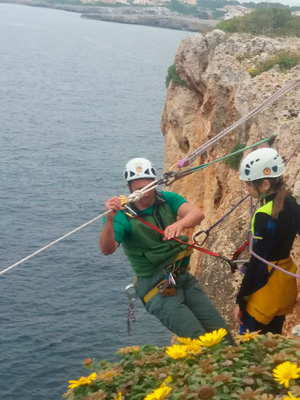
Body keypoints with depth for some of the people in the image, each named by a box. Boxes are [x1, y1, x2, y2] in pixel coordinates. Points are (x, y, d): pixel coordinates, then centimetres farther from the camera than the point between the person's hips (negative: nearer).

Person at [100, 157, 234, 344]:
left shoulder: (167, 199, -1)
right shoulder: (124, 215, -13)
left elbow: (197, 213, -19)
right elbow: (107, 249, -29)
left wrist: (180, 224, -42)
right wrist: (110, 220, -48)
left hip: (184, 277, 5)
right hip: (158, 287, -5)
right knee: (198, 340, -15)